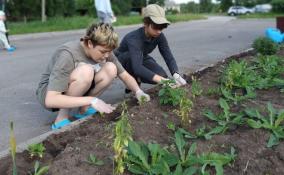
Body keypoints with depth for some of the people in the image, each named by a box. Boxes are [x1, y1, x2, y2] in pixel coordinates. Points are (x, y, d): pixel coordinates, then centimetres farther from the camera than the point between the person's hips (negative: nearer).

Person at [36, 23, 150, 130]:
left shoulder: (104, 51, -13)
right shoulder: (68, 55, -32)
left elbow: (125, 75, -2)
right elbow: (50, 100, -38)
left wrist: (138, 91, -23)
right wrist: (92, 100, -41)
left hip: (76, 91, 6)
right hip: (48, 93, -6)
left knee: (111, 68, -19)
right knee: (86, 71, -36)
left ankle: (84, 109, -6)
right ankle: (62, 118, -19)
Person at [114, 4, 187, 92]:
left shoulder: (159, 36, -21)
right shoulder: (134, 38, -39)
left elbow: (169, 57, -23)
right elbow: (137, 67, -51)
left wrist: (176, 75, -43)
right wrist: (162, 81, -61)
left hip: (141, 60, 6)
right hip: (122, 61, -5)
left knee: (162, 76, -17)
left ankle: (136, 77, 10)